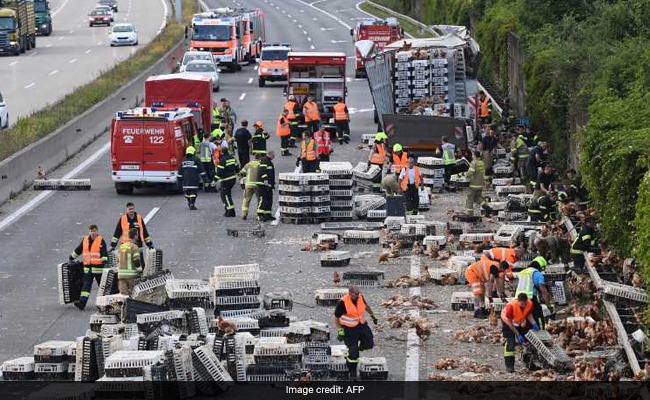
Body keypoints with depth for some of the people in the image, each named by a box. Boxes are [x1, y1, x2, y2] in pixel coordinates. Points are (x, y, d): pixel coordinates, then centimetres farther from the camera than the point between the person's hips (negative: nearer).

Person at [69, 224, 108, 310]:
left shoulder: (101, 241, -4)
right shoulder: (85, 240, 10)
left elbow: (104, 253, -12)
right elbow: (78, 250, 23)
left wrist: (104, 261, -26)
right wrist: (71, 258, 29)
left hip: (98, 268, -3)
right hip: (87, 268, 3)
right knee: (86, 286, -7)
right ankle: (82, 302, -15)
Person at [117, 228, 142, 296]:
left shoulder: (122, 246, 16)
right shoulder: (134, 247, -8)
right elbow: (137, 261, -14)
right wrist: (140, 271, 1)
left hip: (121, 274, 7)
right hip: (131, 274, -7)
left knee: (123, 294, 4)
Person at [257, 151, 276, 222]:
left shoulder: (269, 162, 23)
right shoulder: (264, 161, -10)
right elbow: (263, 173, -20)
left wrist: (273, 184, 28)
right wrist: (266, 182, -23)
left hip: (268, 185, 10)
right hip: (262, 184, -10)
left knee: (269, 200, 11)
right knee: (263, 199, -14)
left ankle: (268, 215, 17)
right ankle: (260, 215, -16)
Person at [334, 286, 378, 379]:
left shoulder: (360, 297, -10)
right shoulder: (343, 303, -27)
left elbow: (366, 305, 13)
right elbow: (336, 317, -16)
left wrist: (372, 316, 19)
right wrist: (340, 331, -15)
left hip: (362, 325, 6)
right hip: (350, 329, -6)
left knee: (369, 344, 7)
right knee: (353, 353, -3)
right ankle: (352, 373, 17)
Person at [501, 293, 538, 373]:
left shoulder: (530, 304, -25)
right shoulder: (511, 306, -39)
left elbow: (529, 315, -4)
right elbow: (510, 323, -29)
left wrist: (534, 324, -22)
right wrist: (518, 335, -29)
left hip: (521, 322, 5)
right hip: (507, 321, -5)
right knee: (510, 342, -16)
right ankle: (509, 366, -17)